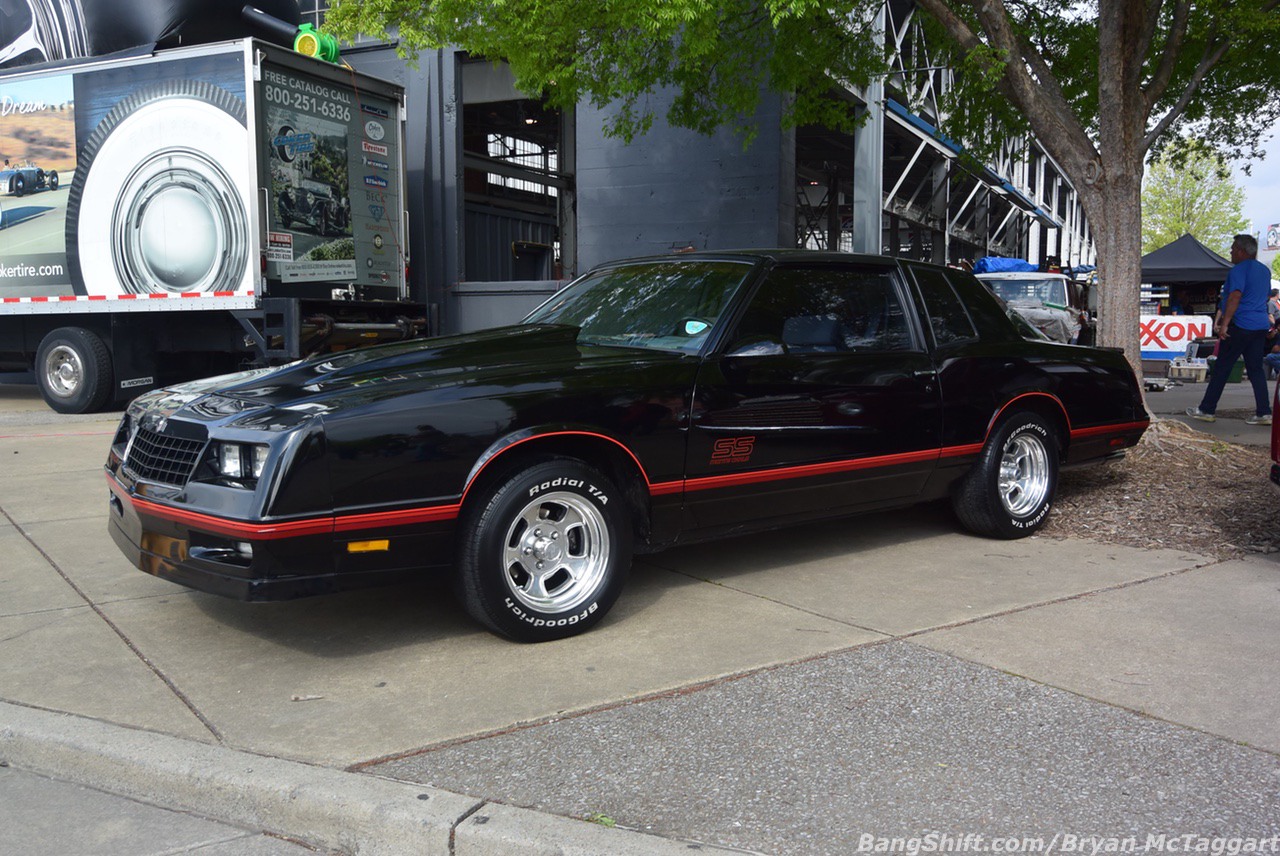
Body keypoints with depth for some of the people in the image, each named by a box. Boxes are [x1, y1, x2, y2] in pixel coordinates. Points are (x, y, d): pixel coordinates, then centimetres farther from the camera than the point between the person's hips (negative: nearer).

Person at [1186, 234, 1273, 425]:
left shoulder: (1238, 270, -10)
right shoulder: (1265, 271, 16)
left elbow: (1235, 296, -22)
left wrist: (1224, 323, -26)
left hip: (1240, 325, -8)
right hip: (1261, 325, 8)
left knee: (1221, 368, -1)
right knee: (1256, 369, 9)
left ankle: (1206, 410, 4)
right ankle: (1264, 413, 3)